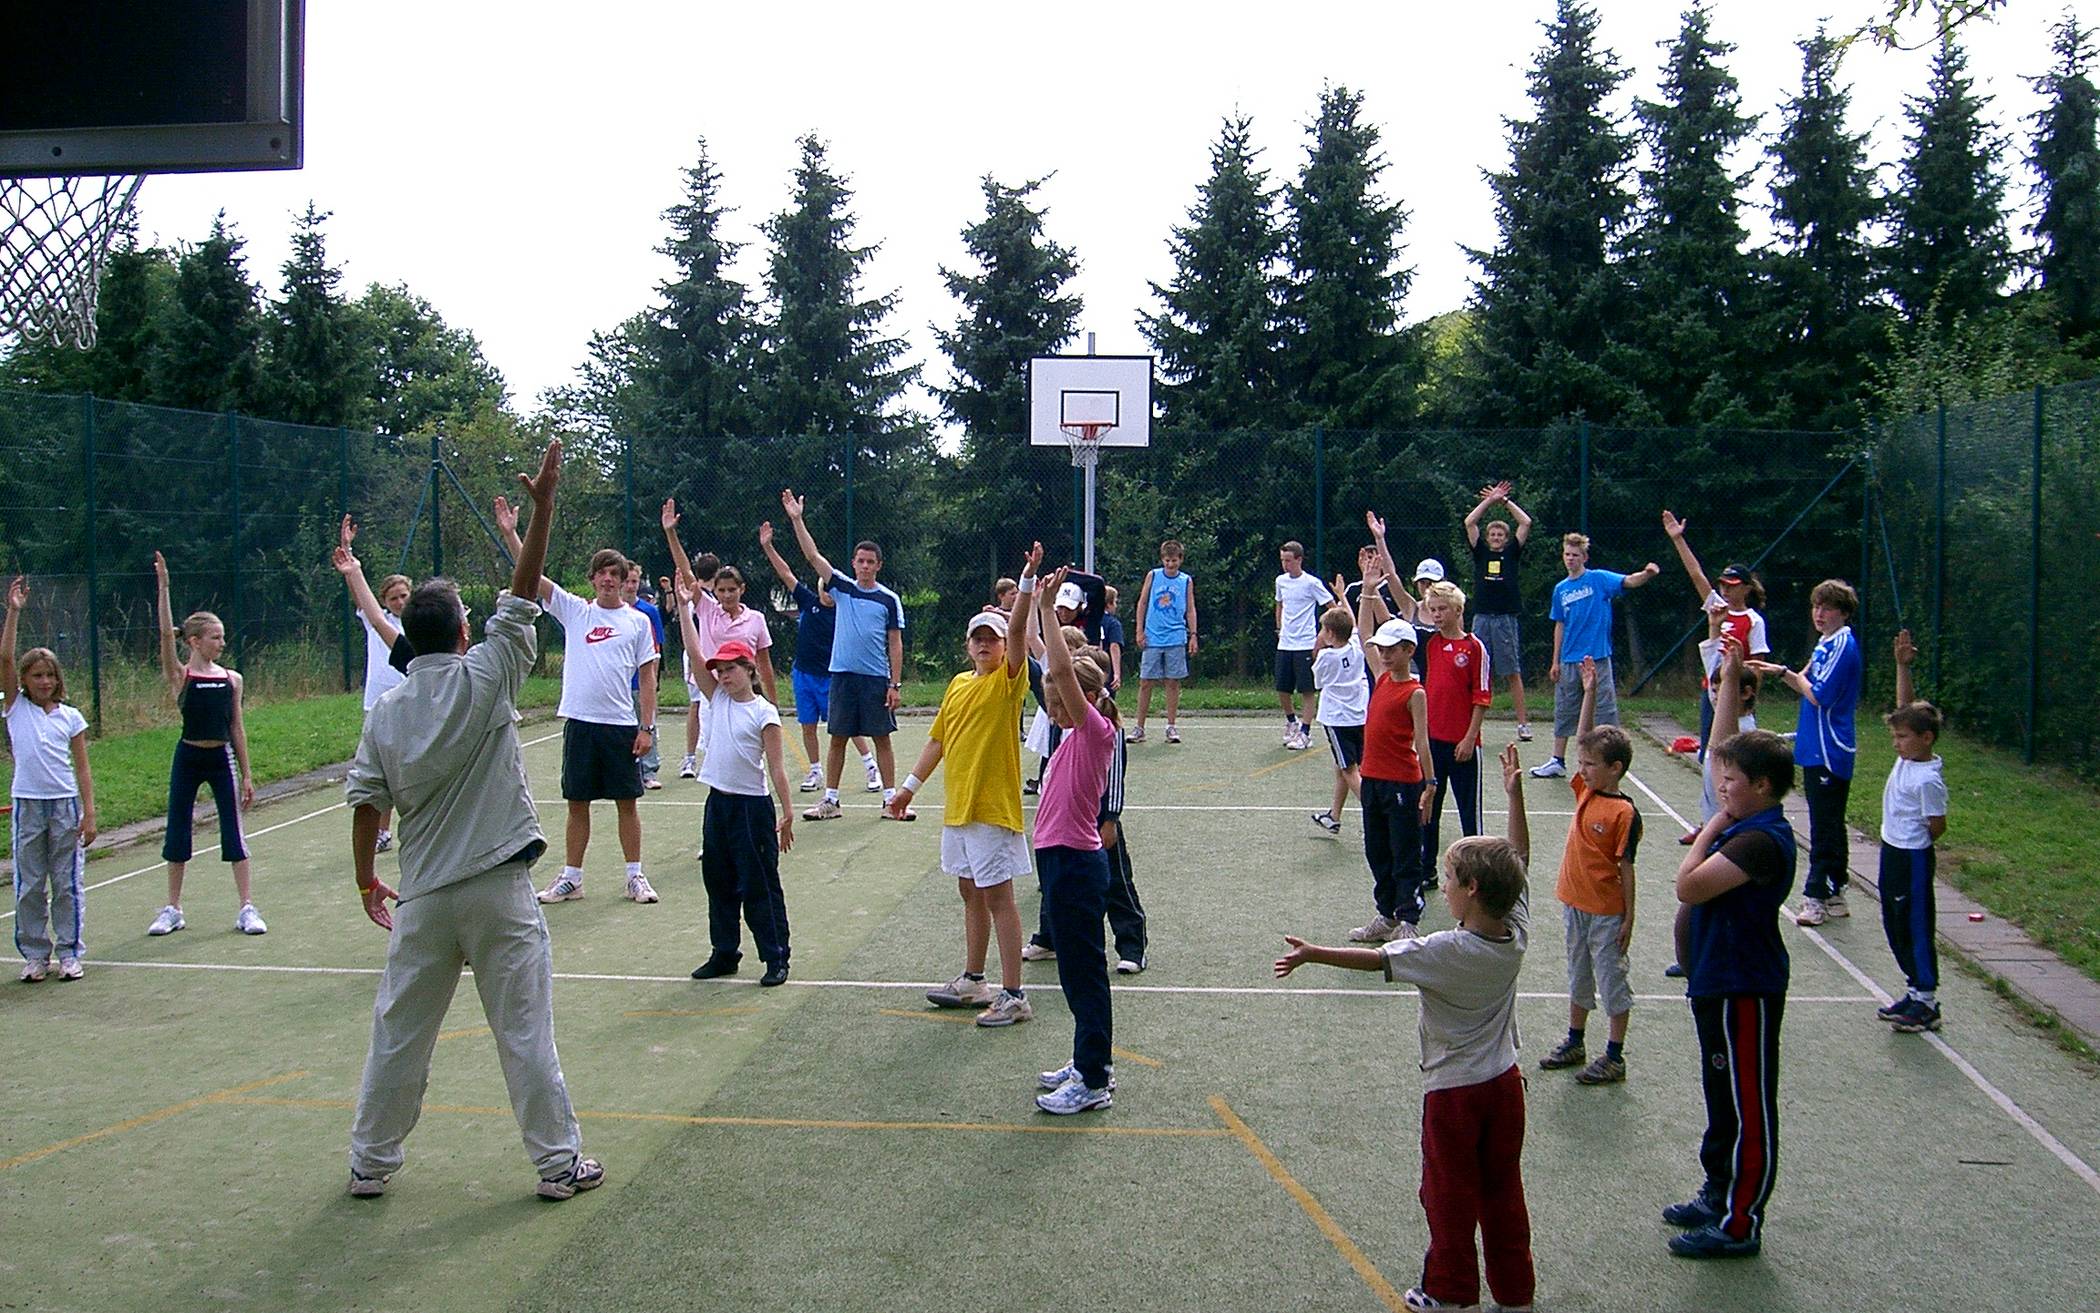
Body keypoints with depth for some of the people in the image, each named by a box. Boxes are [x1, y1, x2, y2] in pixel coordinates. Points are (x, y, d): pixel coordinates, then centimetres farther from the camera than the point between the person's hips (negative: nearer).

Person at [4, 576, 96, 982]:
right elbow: (5, 659, -7)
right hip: (27, 806, 0)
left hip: (65, 804, 0)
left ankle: (69, 953, 12)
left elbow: (83, 769, 3)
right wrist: (14, 611, -12)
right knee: (29, 886, 5)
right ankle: (34, 955, 14)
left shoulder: (70, 716, 4)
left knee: (67, 884, 5)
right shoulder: (17, 707, 4)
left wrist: (89, 812, -4)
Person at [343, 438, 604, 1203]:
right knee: (524, 1031, 3)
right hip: (498, 889, -3)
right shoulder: (484, 679, -7)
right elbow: (522, 594, -8)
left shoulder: (387, 712, 2)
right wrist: (542, 507, -8)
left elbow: (366, 803, 3)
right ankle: (558, 1163, 11)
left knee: (400, 1031, 13)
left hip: (423, 898, 3)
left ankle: (371, 1162, 24)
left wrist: (366, 880, 16)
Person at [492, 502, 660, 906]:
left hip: (622, 725, -1)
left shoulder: (638, 621, 4)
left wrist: (647, 727, -3)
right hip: (580, 721, 1)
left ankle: (636, 877, 13)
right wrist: (509, 534, -11)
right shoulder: (574, 611, 7)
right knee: (577, 804, 7)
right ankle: (571, 879, 15)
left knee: (626, 802, 4)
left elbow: (648, 678, 4)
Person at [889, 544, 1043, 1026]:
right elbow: (938, 739, 18)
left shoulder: (1007, 681, -8)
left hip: (994, 806, -7)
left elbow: (1018, 629, -23)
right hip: (957, 806, 7)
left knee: (997, 896, -5)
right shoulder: (958, 685, 11)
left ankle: (1013, 996, 0)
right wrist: (911, 786, 19)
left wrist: (1028, 579, -33)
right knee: (971, 893, 18)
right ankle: (972, 981, 31)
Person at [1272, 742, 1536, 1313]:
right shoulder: (1517, 933, -9)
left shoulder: (1448, 951, -25)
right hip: (1504, 1082, 6)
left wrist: (1314, 954, -19)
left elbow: (1375, 959, -24)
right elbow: (1519, 858, 2)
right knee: (1503, 1191, 16)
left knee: (1451, 1195, 10)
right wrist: (1515, 792, 6)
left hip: (1453, 1090, -6)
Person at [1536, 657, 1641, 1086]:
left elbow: (1626, 868, -15)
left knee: (1611, 978, 5)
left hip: (1606, 911, -8)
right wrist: (1590, 693, -3)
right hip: (1574, 903, 8)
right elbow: (1583, 739, 4)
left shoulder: (1624, 813, -18)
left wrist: (1629, 918, -13)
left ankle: (1614, 1056, 15)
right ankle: (1574, 1043, 32)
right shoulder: (1585, 791, 1)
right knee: (1578, 976, 19)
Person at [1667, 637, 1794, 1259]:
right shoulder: (1744, 821, 4)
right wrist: (1729, 675, 12)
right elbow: (1724, 745, 14)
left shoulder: (1762, 840, -24)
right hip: (1718, 981, 10)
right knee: (1723, 1099, 21)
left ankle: (1739, 1225, 11)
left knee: (1749, 1107, 1)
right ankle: (1719, 1196, 36)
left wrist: (1710, 830, -15)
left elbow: (1688, 886, -28)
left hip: (1743, 989, -10)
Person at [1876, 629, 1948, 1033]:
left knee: (1916, 925, -2)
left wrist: (1911, 845, -2)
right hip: (1893, 852, 9)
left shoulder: (1928, 779, -22)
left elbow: (1937, 826, -18)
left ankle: (1927, 1002, 6)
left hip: (1913, 858, -9)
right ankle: (1917, 991, 26)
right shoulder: (1908, 756, 1)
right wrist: (1902, 665, -4)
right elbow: (1906, 705, 5)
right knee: (1895, 925, 15)